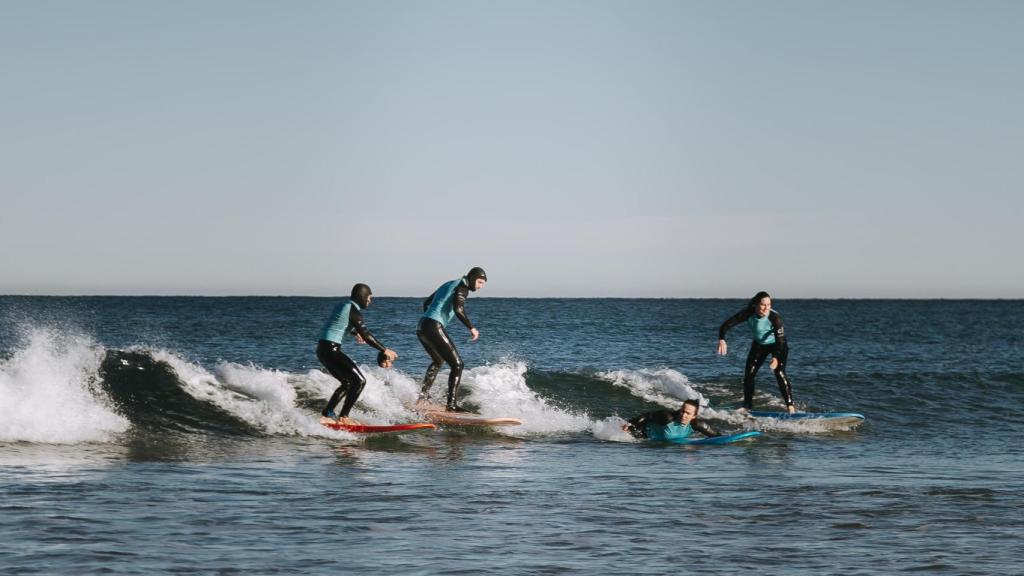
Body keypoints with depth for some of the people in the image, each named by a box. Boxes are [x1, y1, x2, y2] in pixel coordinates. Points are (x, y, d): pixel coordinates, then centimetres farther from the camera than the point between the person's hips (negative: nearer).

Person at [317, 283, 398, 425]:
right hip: (330, 349, -10)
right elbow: (366, 336, -15)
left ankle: (327, 414, 19)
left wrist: (355, 332, 56)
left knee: (348, 382, 20)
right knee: (359, 381, -10)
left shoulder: (343, 305, 17)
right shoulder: (353, 311, -12)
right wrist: (384, 350, -8)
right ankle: (343, 417, -11)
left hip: (322, 349, 10)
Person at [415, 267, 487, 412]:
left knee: (438, 361, 32)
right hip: (434, 327, -10)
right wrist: (471, 328, -14)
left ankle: (423, 395, 35)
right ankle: (452, 404, -20)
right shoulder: (462, 287, -3)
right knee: (457, 364, -10)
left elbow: (426, 303, 34)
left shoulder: (449, 285, 25)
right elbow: (458, 309, -20)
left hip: (421, 327, 10)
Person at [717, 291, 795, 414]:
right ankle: (747, 406, 16)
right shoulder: (748, 314, -25)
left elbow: (781, 339, -37)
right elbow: (726, 325, -24)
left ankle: (790, 406, -19)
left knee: (779, 373, -21)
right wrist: (722, 340, -43)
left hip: (777, 345, -4)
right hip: (759, 344, 4)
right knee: (748, 374, 0)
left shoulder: (775, 317, -34)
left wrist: (776, 358, -51)